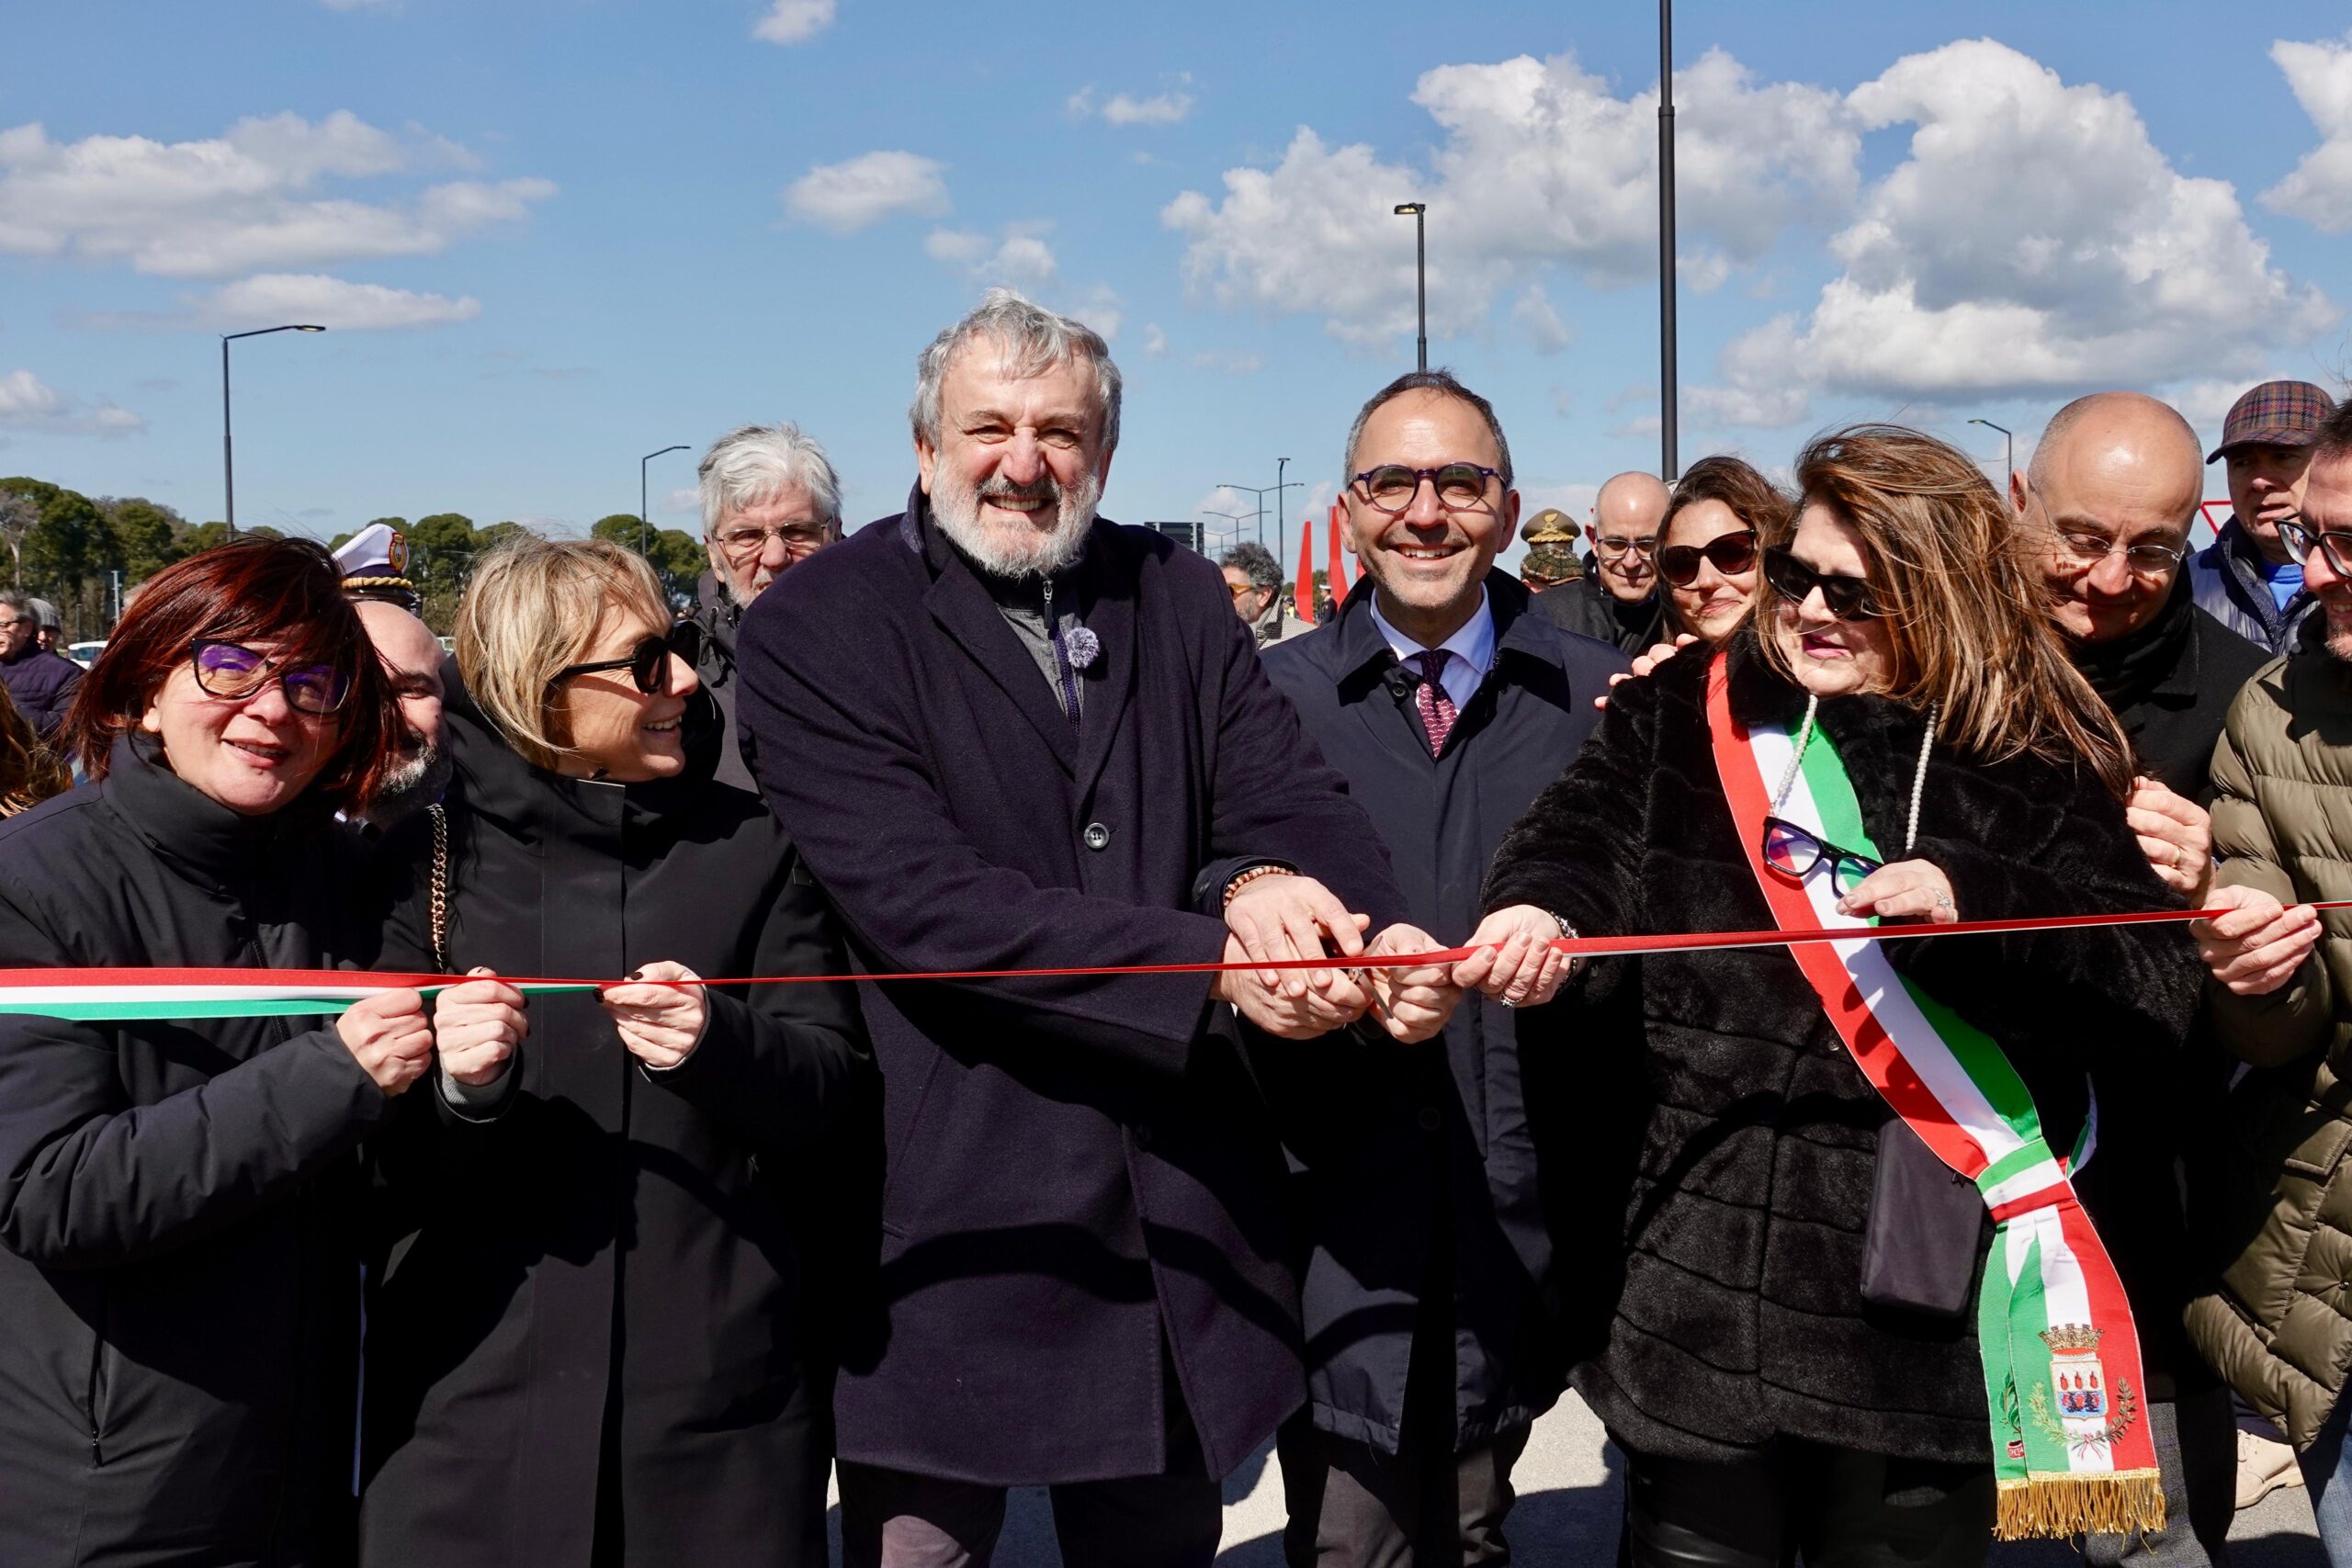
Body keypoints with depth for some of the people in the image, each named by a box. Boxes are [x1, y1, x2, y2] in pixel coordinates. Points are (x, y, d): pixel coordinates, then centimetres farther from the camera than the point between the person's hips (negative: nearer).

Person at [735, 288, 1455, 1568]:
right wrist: (1212, 962, -22)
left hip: (1179, 1212, 5)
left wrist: (1273, 878, -25)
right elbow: (921, 898, -18)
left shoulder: (1176, 597, 9)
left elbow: (1288, 789, 1)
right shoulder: (815, 629, -7)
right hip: (950, 1212, -4)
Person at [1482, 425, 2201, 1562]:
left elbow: (2157, 989, -6)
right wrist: (1539, 912, -27)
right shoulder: (1679, 720, 8)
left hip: (1931, 1318, -1)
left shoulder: (2035, 774, 1)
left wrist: (1972, 904, -22)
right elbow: (1578, 843, -4)